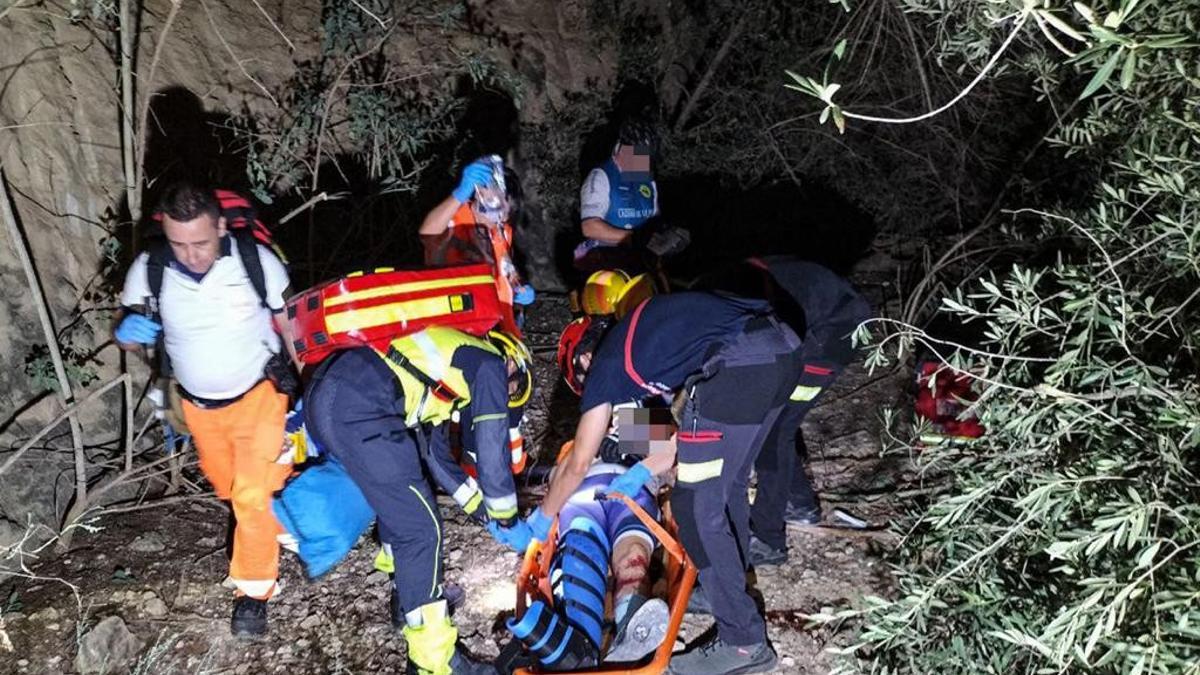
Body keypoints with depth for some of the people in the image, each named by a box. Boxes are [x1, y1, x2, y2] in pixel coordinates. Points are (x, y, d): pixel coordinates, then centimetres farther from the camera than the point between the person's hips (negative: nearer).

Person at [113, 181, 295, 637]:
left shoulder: (256, 260, -23)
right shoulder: (148, 270, -18)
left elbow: (291, 325, -10)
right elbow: (127, 338, -3)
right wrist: (128, 331, -28)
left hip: (258, 395, -4)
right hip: (199, 405, 4)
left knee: (254, 497, -9)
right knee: (227, 488, 23)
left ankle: (253, 591, 13)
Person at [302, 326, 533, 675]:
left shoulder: (450, 357, 34)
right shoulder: (490, 363, 10)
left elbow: (432, 449, 37)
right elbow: (491, 449, 6)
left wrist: (483, 509, 40)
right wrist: (508, 521, 20)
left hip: (324, 391, 10)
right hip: (356, 408, -10)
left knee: (400, 495, 29)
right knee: (420, 528, -1)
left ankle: (409, 593, 44)